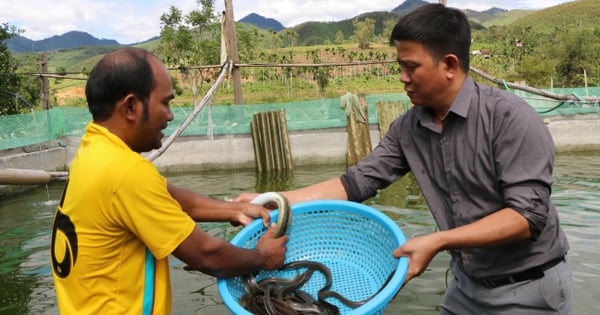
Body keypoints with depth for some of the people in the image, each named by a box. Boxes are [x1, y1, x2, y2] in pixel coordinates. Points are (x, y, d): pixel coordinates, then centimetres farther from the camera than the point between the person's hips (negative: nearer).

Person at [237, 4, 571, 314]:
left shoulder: (508, 116, -22)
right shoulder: (408, 128, -6)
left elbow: (528, 215, -25)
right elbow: (356, 182, -7)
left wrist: (437, 241, -33)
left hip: (530, 286, -5)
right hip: (468, 281, 5)